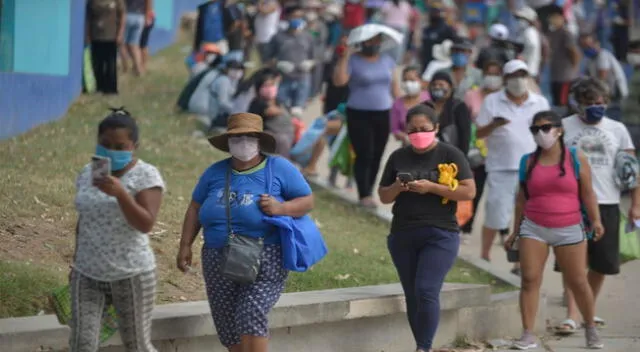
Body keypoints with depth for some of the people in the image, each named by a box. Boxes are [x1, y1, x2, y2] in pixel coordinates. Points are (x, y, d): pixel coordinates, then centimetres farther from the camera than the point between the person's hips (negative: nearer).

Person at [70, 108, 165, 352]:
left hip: (131, 275, -4)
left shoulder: (146, 175, -9)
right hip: (87, 275, 4)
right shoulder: (87, 173, 7)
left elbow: (146, 224, -21)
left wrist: (120, 193, -33)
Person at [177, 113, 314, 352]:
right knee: (229, 328, 8)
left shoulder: (279, 169, -2)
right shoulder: (215, 173, 9)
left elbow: (307, 201, -1)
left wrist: (280, 208, -19)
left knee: (251, 316, -21)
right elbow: (195, 209, 12)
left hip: (266, 261, -5)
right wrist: (185, 245, 4)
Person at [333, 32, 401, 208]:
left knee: (376, 156, 5)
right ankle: (364, 195, -4)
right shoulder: (353, 60, -4)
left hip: (383, 114, 5)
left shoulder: (387, 60, 11)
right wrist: (344, 57, -20)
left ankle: (369, 192, 14)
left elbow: (394, 84, 16)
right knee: (364, 155, -9)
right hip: (359, 115, -5)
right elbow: (339, 80, -17)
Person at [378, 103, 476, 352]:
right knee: (412, 295, 6)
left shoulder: (450, 155, -1)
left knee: (427, 291, -17)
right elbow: (383, 197, 15)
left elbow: (469, 192, -8)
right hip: (402, 235, 5)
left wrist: (431, 187, -16)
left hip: (440, 234, -5)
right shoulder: (398, 158, 10)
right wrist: (397, 188, -8)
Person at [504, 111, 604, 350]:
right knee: (529, 279, -8)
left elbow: (587, 193, 1)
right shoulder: (528, 162, 7)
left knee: (578, 282, 3)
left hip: (569, 230, -1)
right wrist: (515, 232, 13)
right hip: (533, 229, 2)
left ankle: (591, 329, 21)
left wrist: (596, 220, -12)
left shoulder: (576, 159, 0)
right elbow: (522, 198, 12)